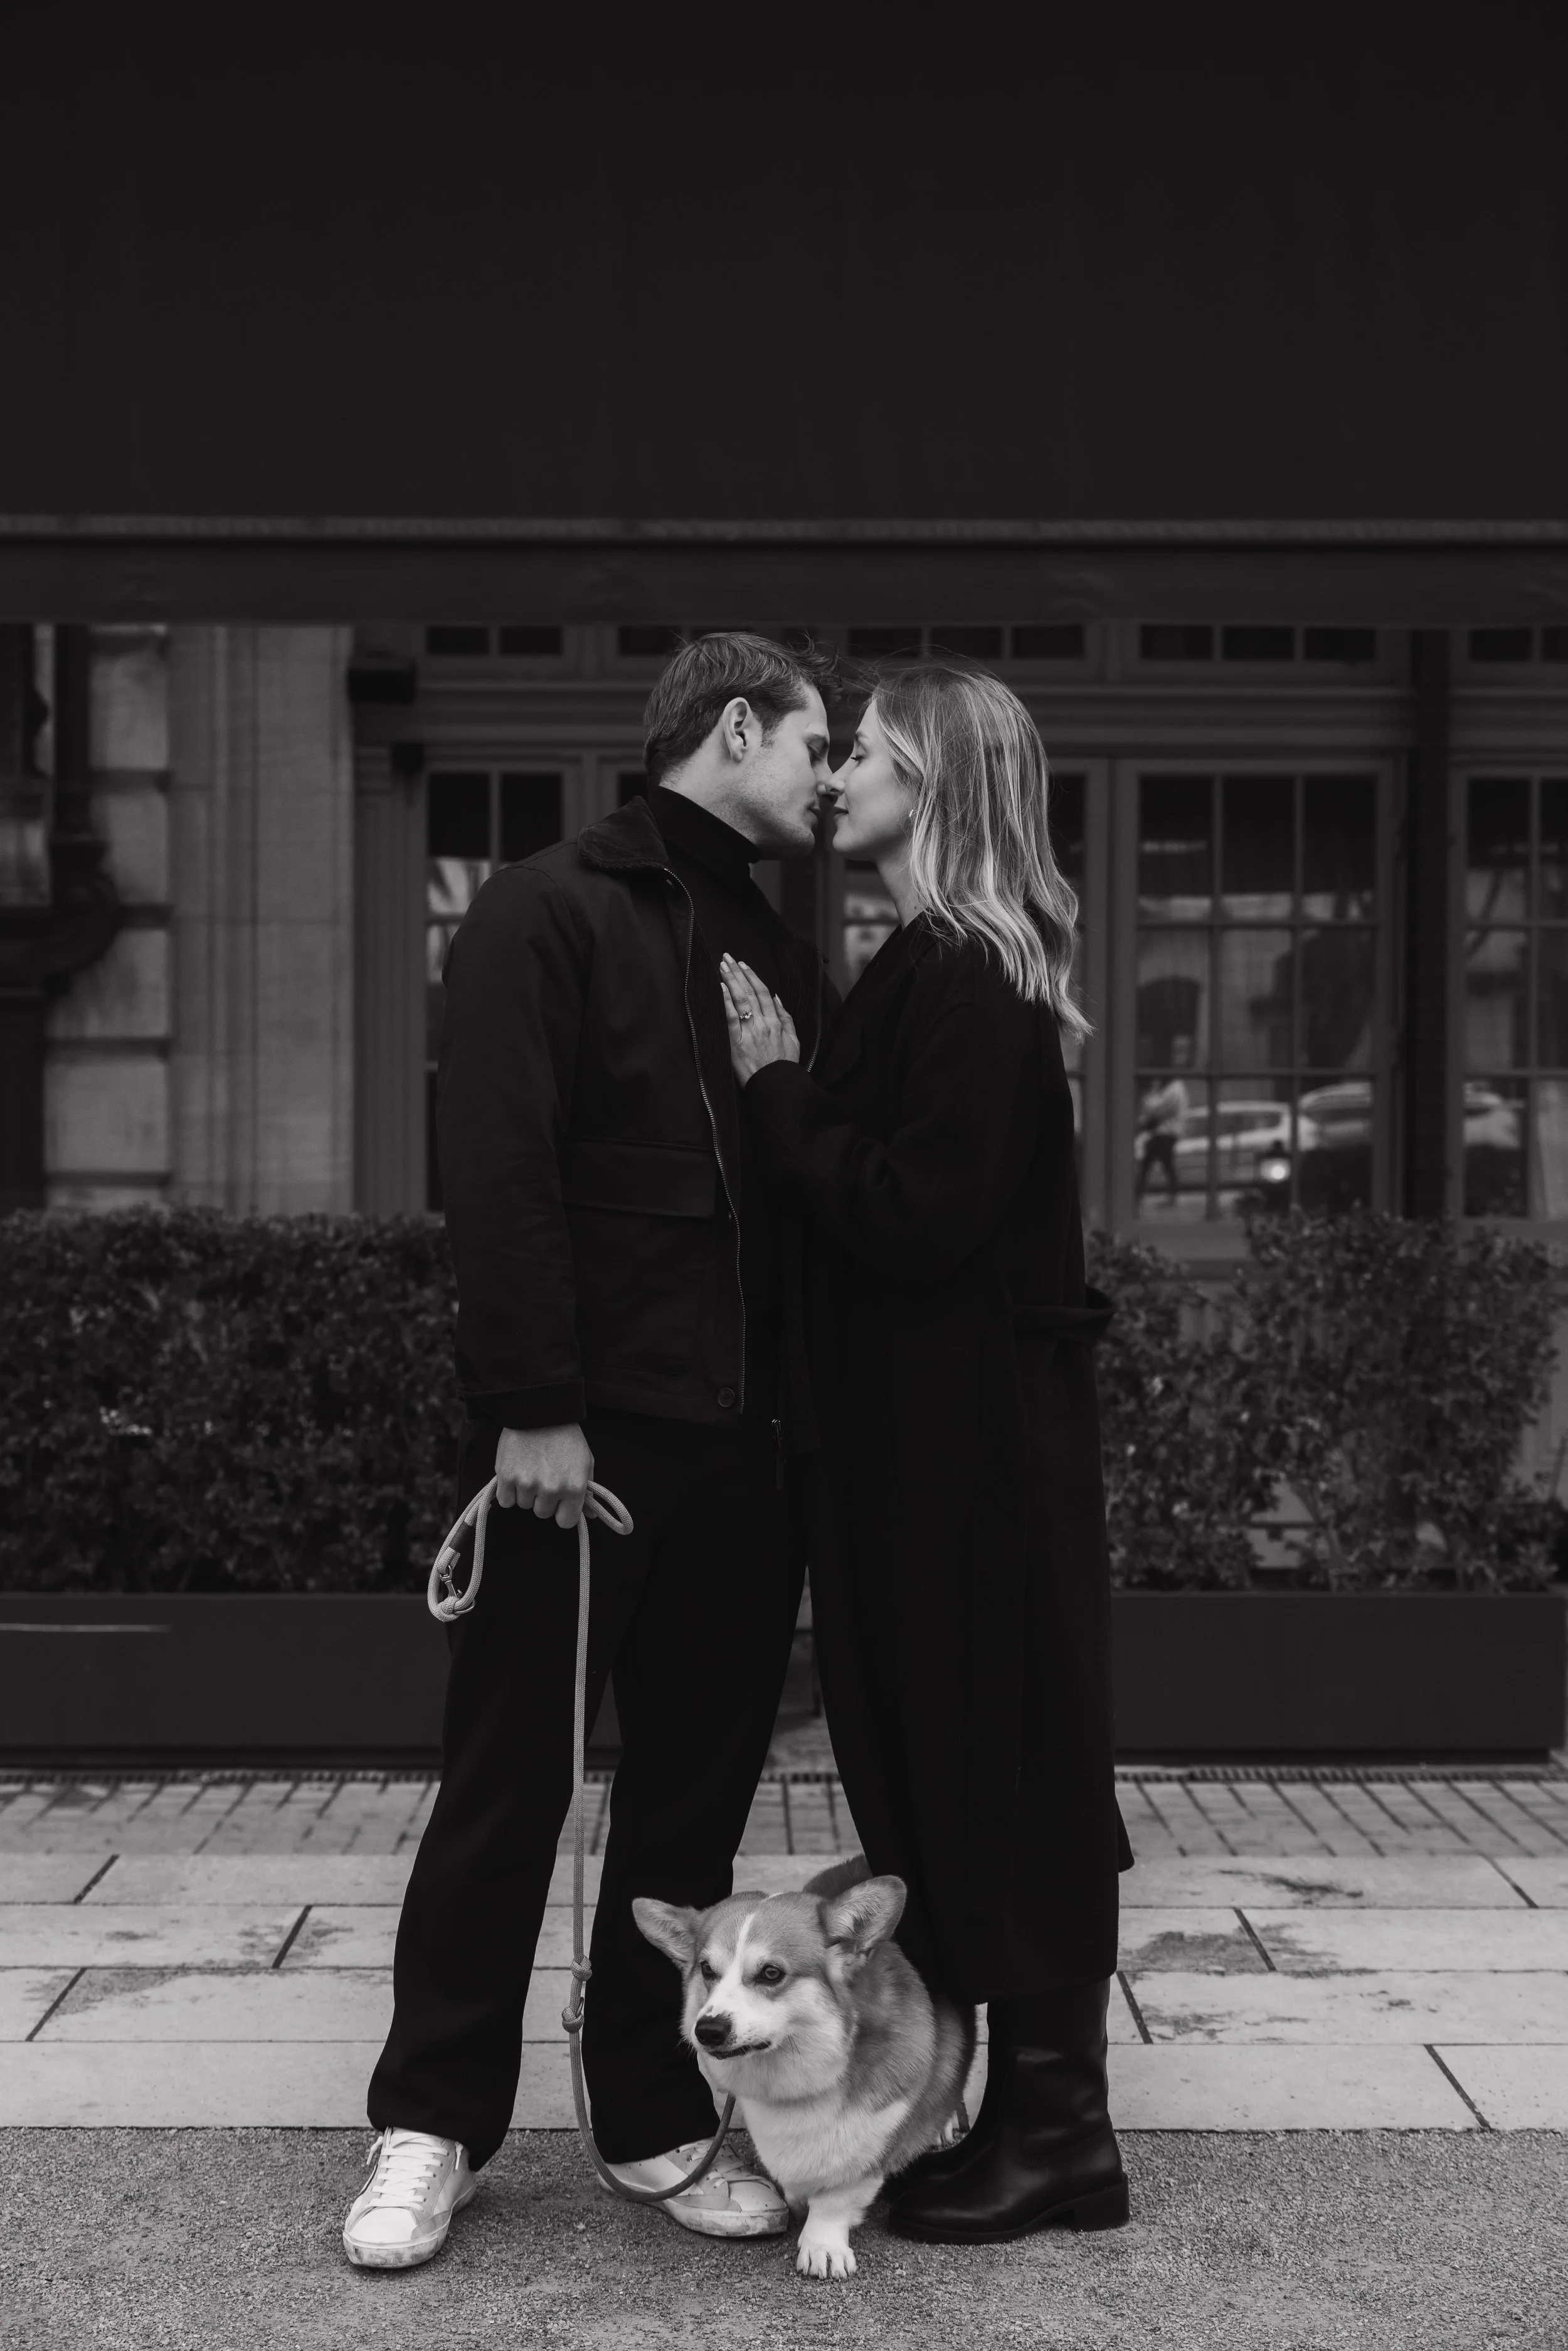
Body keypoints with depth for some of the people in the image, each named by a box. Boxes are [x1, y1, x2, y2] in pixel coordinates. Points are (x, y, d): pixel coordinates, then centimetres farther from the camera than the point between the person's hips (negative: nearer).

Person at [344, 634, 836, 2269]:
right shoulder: (549, 913, -4)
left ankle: (655, 2116, 21)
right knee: (508, 1784, 2)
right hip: (579, 1441, -6)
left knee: (696, 1792, 10)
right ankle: (431, 2125, 13)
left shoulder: (780, 956, 17)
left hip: (739, 1444, 6)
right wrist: (532, 1407, -19)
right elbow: (496, 1173, -13)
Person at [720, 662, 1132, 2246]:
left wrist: (778, 1091, -14)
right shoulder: (937, 969, 13)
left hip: (972, 1441, -9)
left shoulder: (965, 978, -15)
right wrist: (795, 1091, 3)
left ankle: (1055, 2130, 10)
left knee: (1000, 1757, -1)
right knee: (933, 1748, 14)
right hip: (929, 1429, 9)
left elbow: (917, 1210, -22)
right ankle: (1029, 2103, 24)